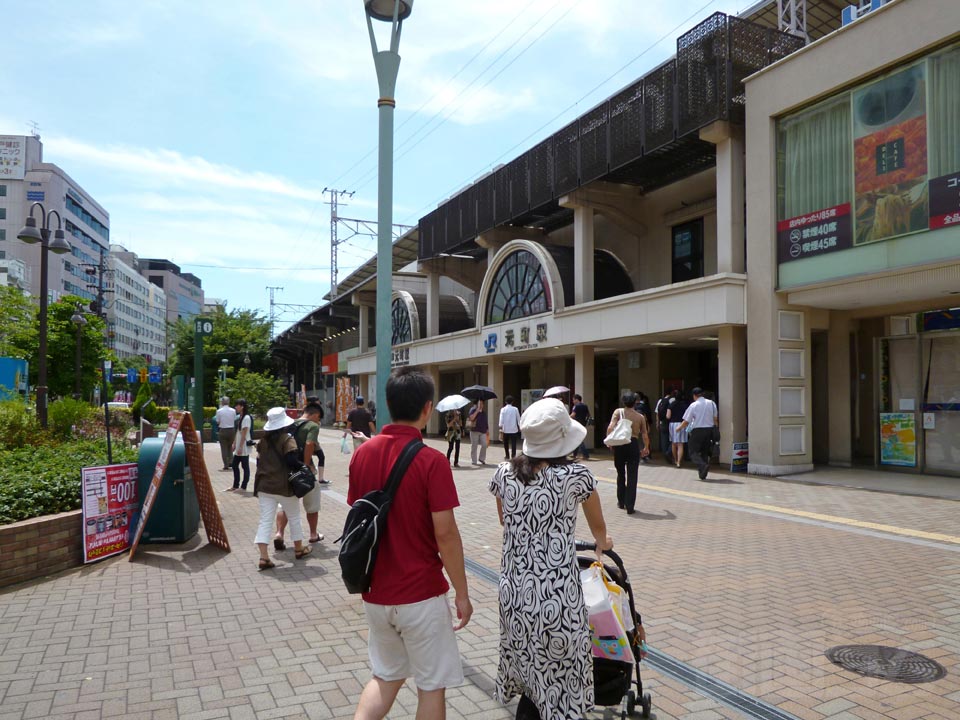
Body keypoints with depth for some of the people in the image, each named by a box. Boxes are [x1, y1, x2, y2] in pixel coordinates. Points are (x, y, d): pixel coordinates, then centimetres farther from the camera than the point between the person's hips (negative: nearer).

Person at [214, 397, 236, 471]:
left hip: (223, 430, -2)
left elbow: (218, 422, -4)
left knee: (224, 448, 4)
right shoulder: (233, 411, -2)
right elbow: (235, 421, 4)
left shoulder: (219, 411, -9)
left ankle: (226, 465, 2)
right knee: (230, 447, 18)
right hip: (232, 430, 3)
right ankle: (231, 462, 7)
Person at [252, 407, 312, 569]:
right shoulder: (287, 439, -11)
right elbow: (291, 461, -20)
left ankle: (264, 556, -7)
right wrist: (305, 466, -5)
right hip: (283, 486, -5)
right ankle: (299, 549, 28)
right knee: (294, 517, 14)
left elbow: (259, 461, 15)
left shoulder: (263, 440, 8)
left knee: (265, 520, 2)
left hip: (264, 485, 5)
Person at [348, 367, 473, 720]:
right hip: (421, 594, -5)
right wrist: (462, 593, -6)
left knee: (386, 676, 24)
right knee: (432, 686, 13)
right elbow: (445, 534, -17)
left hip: (375, 592, 6)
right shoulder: (431, 461, -18)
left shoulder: (362, 454, -1)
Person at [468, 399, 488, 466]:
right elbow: (471, 418, -20)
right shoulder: (473, 410, -4)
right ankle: (473, 461, 10)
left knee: (484, 445, -5)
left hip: (483, 431, 4)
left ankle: (482, 459, 13)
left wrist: (487, 429, 15)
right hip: (475, 431, -4)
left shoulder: (484, 411, 14)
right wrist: (477, 410, -19)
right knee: (474, 446, 2)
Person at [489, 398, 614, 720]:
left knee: (528, 673, 22)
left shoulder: (504, 473, -3)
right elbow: (598, 527, 7)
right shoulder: (576, 476, -12)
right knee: (556, 678, 13)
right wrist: (602, 543, 30)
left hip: (513, 589, 4)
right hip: (557, 594, -4)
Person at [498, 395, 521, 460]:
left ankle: (507, 457, 24)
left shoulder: (503, 409, -2)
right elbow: (518, 419, 4)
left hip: (505, 430, 1)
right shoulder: (515, 409, 0)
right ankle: (513, 457, -9)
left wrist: (500, 428, -5)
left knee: (506, 444, 16)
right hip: (514, 430, -1)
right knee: (513, 444, -1)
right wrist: (519, 427, 15)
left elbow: (501, 419, -7)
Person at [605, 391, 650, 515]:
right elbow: (645, 435, 4)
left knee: (620, 474, 18)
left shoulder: (618, 412, -2)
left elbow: (610, 428, -14)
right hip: (633, 445, -1)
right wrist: (646, 448, 19)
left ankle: (621, 502, 28)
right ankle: (629, 507, 0)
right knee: (632, 477, 2)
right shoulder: (640, 417, 2)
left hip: (619, 445, 1)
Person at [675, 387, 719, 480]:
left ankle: (703, 465, -25)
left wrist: (679, 428, 11)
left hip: (697, 430, -5)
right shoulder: (711, 403, 5)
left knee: (693, 452, 1)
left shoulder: (693, 405, -7)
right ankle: (703, 474, 13)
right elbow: (715, 418, 7)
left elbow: (686, 421, -5)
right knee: (705, 452, 14)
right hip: (709, 430, 5)